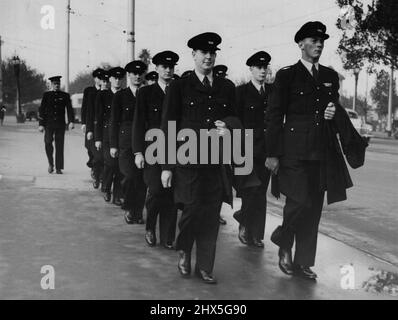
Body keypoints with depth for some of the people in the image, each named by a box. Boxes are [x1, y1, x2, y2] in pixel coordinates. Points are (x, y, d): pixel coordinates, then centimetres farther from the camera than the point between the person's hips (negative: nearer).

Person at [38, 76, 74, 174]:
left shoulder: (65, 96, 7)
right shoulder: (46, 95, 8)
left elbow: (69, 109, 2)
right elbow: (41, 110, 7)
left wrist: (71, 121, -13)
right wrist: (41, 124, 0)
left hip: (60, 124, 0)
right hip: (49, 123, 0)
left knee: (59, 145, -1)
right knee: (48, 142, -14)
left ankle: (58, 168, 5)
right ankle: (50, 163, 8)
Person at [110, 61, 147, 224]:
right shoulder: (120, 96, 5)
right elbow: (114, 121, 5)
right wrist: (113, 145, 0)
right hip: (126, 141, -2)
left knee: (142, 178, 0)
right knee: (131, 175, -13)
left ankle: (138, 212, 12)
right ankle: (129, 209, 7)